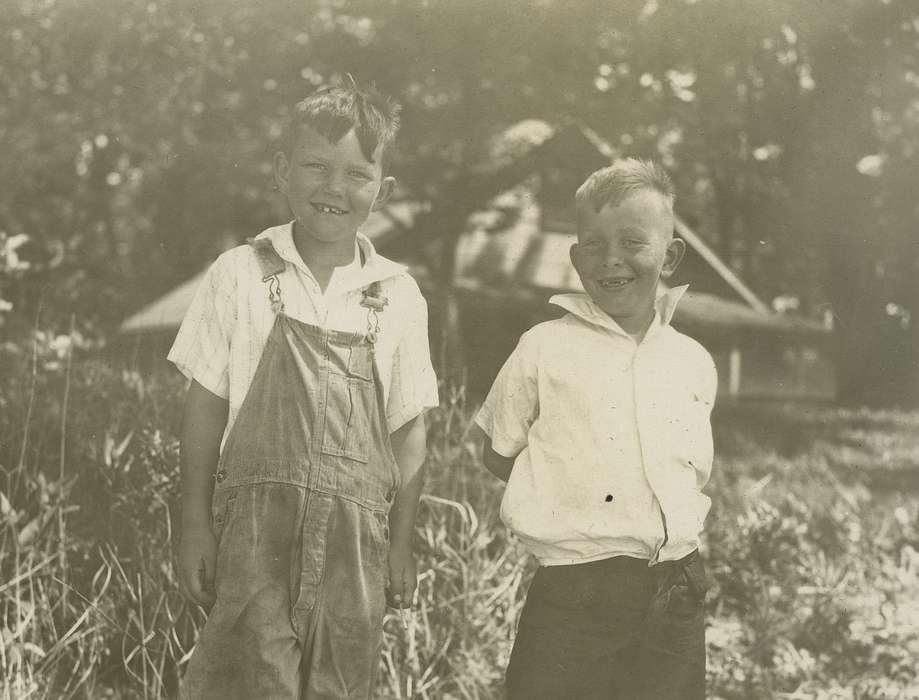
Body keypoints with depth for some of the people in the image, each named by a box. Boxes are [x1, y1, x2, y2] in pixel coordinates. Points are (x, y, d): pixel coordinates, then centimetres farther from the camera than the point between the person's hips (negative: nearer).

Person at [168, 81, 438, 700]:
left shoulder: (399, 297, 5)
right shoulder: (241, 274, 0)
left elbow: (408, 428, 8)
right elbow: (206, 406, 2)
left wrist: (400, 545, 7)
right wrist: (196, 525, 0)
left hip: (354, 533, 2)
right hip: (256, 525, -2)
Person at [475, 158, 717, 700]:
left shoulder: (694, 363, 8)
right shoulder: (544, 349, -1)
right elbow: (499, 455, 7)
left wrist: (685, 522, 4)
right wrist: (570, 498, -2)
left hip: (676, 596, 3)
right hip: (572, 600, -3)